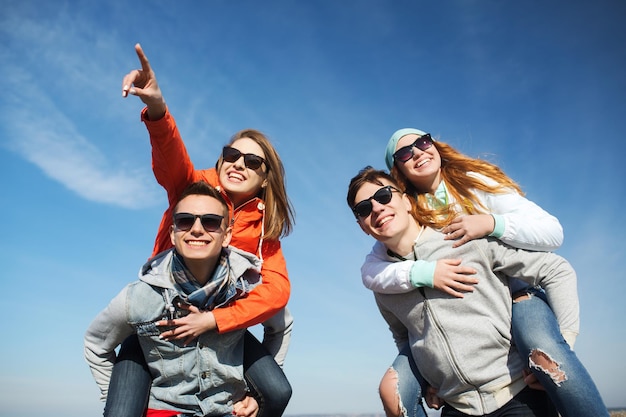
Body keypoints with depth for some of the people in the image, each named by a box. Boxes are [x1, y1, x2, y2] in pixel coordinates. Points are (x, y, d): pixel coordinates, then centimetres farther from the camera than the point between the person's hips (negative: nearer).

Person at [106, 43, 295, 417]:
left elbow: (277, 289, -18)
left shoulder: (263, 225, -7)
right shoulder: (197, 187, -11)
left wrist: (212, 320, -28)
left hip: (219, 320, 2)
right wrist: (157, 109, -54)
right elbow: (172, 160, -33)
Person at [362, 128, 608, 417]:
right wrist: (423, 272, -30)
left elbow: (553, 233, -11)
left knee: (542, 348, -36)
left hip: (513, 294, -1)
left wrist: (491, 223, -27)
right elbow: (369, 272, -14)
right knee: (392, 390, -15)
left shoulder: (476, 184, -5)